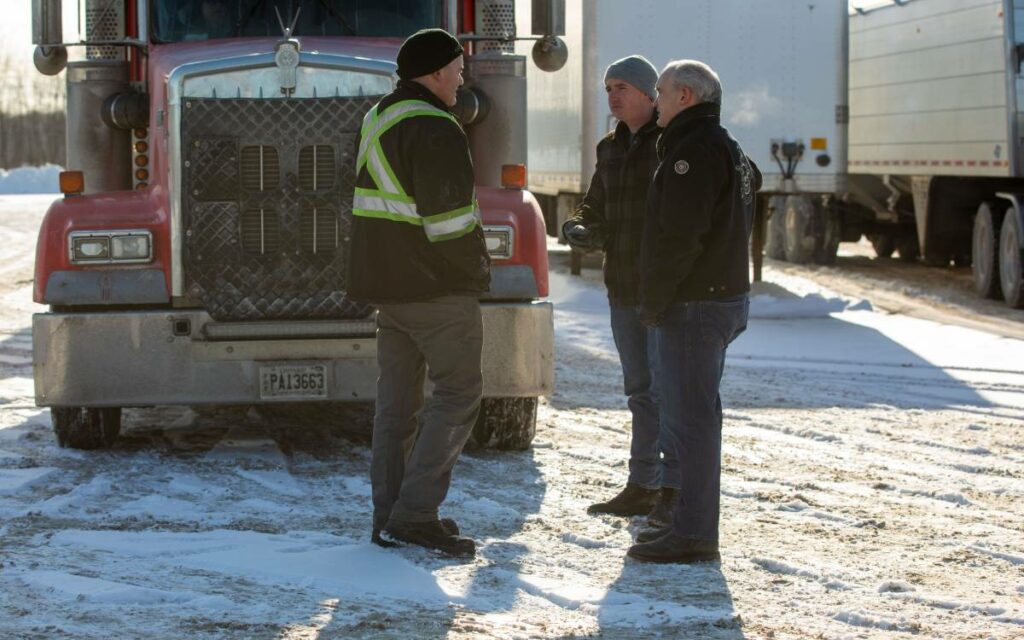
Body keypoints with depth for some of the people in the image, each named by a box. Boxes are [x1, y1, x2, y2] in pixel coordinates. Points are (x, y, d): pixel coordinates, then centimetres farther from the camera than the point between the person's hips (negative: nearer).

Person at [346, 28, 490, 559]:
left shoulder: (378, 121, 14)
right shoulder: (434, 131, -16)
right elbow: (449, 219, -21)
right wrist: (477, 271, -7)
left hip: (385, 285, 9)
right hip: (436, 287, -9)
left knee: (396, 399, 11)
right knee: (459, 394, -3)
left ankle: (388, 517, 14)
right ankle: (415, 513, -9)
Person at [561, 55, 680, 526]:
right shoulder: (611, 148, 14)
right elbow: (596, 205, 20)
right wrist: (578, 228, -3)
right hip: (623, 288, 7)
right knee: (639, 388, 12)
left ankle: (673, 491, -6)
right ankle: (641, 487, 18)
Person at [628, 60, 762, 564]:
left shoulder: (695, 150, -15)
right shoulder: (729, 151, 18)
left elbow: (679, 237, -22)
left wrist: (653, 302, -15)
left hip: (694, 304, -11)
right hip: (725, 294, 11)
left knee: (689, 419, -9)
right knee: (695, 416, 16)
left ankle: (694, 533, -9)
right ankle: (691, 521, 22)